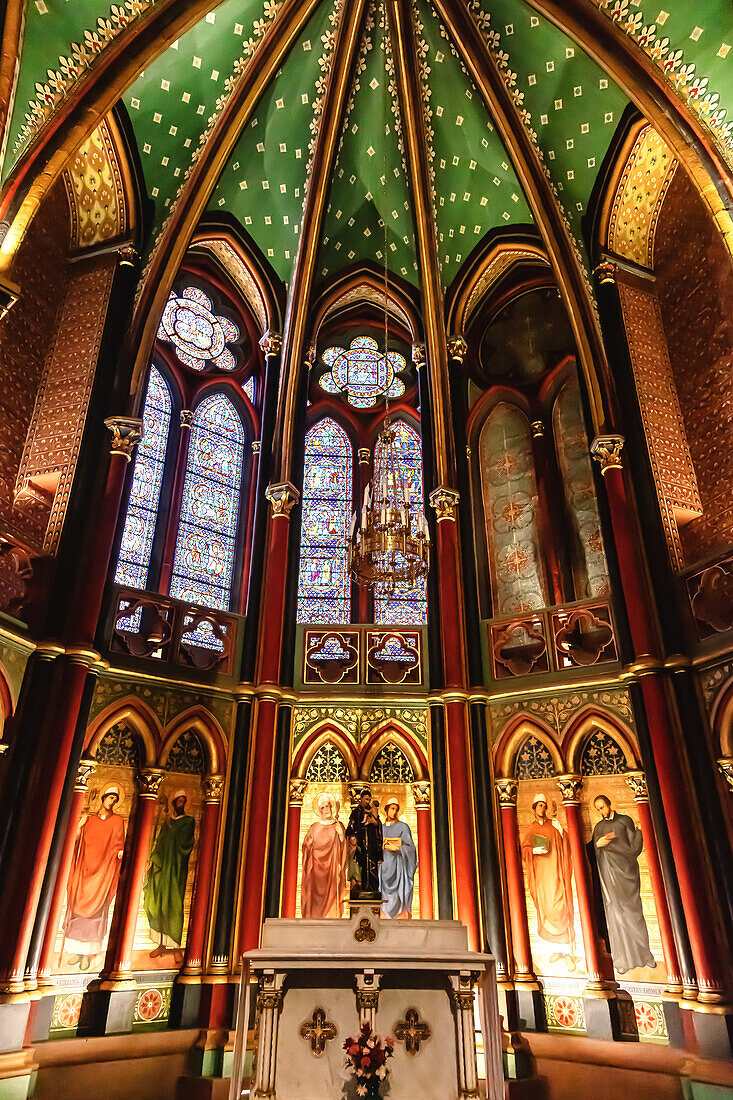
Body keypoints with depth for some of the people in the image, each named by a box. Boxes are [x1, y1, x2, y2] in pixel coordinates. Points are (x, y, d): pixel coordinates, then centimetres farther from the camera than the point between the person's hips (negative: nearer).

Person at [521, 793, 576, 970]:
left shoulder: (554, 825, 7)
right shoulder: (531, 830, 13)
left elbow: (564, 847, 5)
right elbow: (524, 849, 3)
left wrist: (560, 831, -11)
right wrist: (534, 850, -12)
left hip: (554, 869, -3)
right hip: (539, 872, 3)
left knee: (558, 908, -11)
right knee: (545, 909, 3)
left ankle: (567, 952, -6)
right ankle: (559, 949, 16)